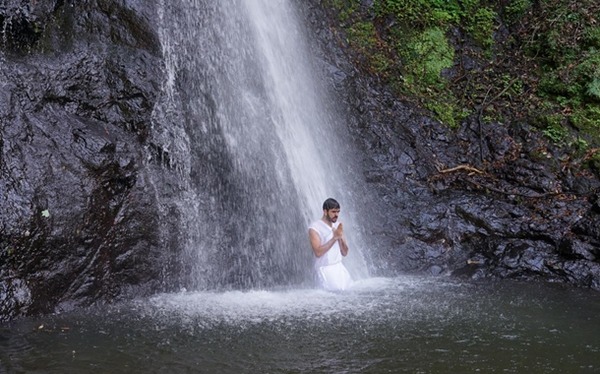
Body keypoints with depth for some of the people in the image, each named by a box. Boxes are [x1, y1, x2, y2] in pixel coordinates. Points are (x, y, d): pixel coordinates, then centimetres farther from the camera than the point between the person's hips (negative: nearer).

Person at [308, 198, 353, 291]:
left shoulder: (338, 226, 10)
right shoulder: (314, 228, -8)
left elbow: (345, 253, 9)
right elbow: (318, 252, -20)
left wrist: (340, 237, -7)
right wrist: (334, 238, -19)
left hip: (340, 267, 6)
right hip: (325, 269, -6)